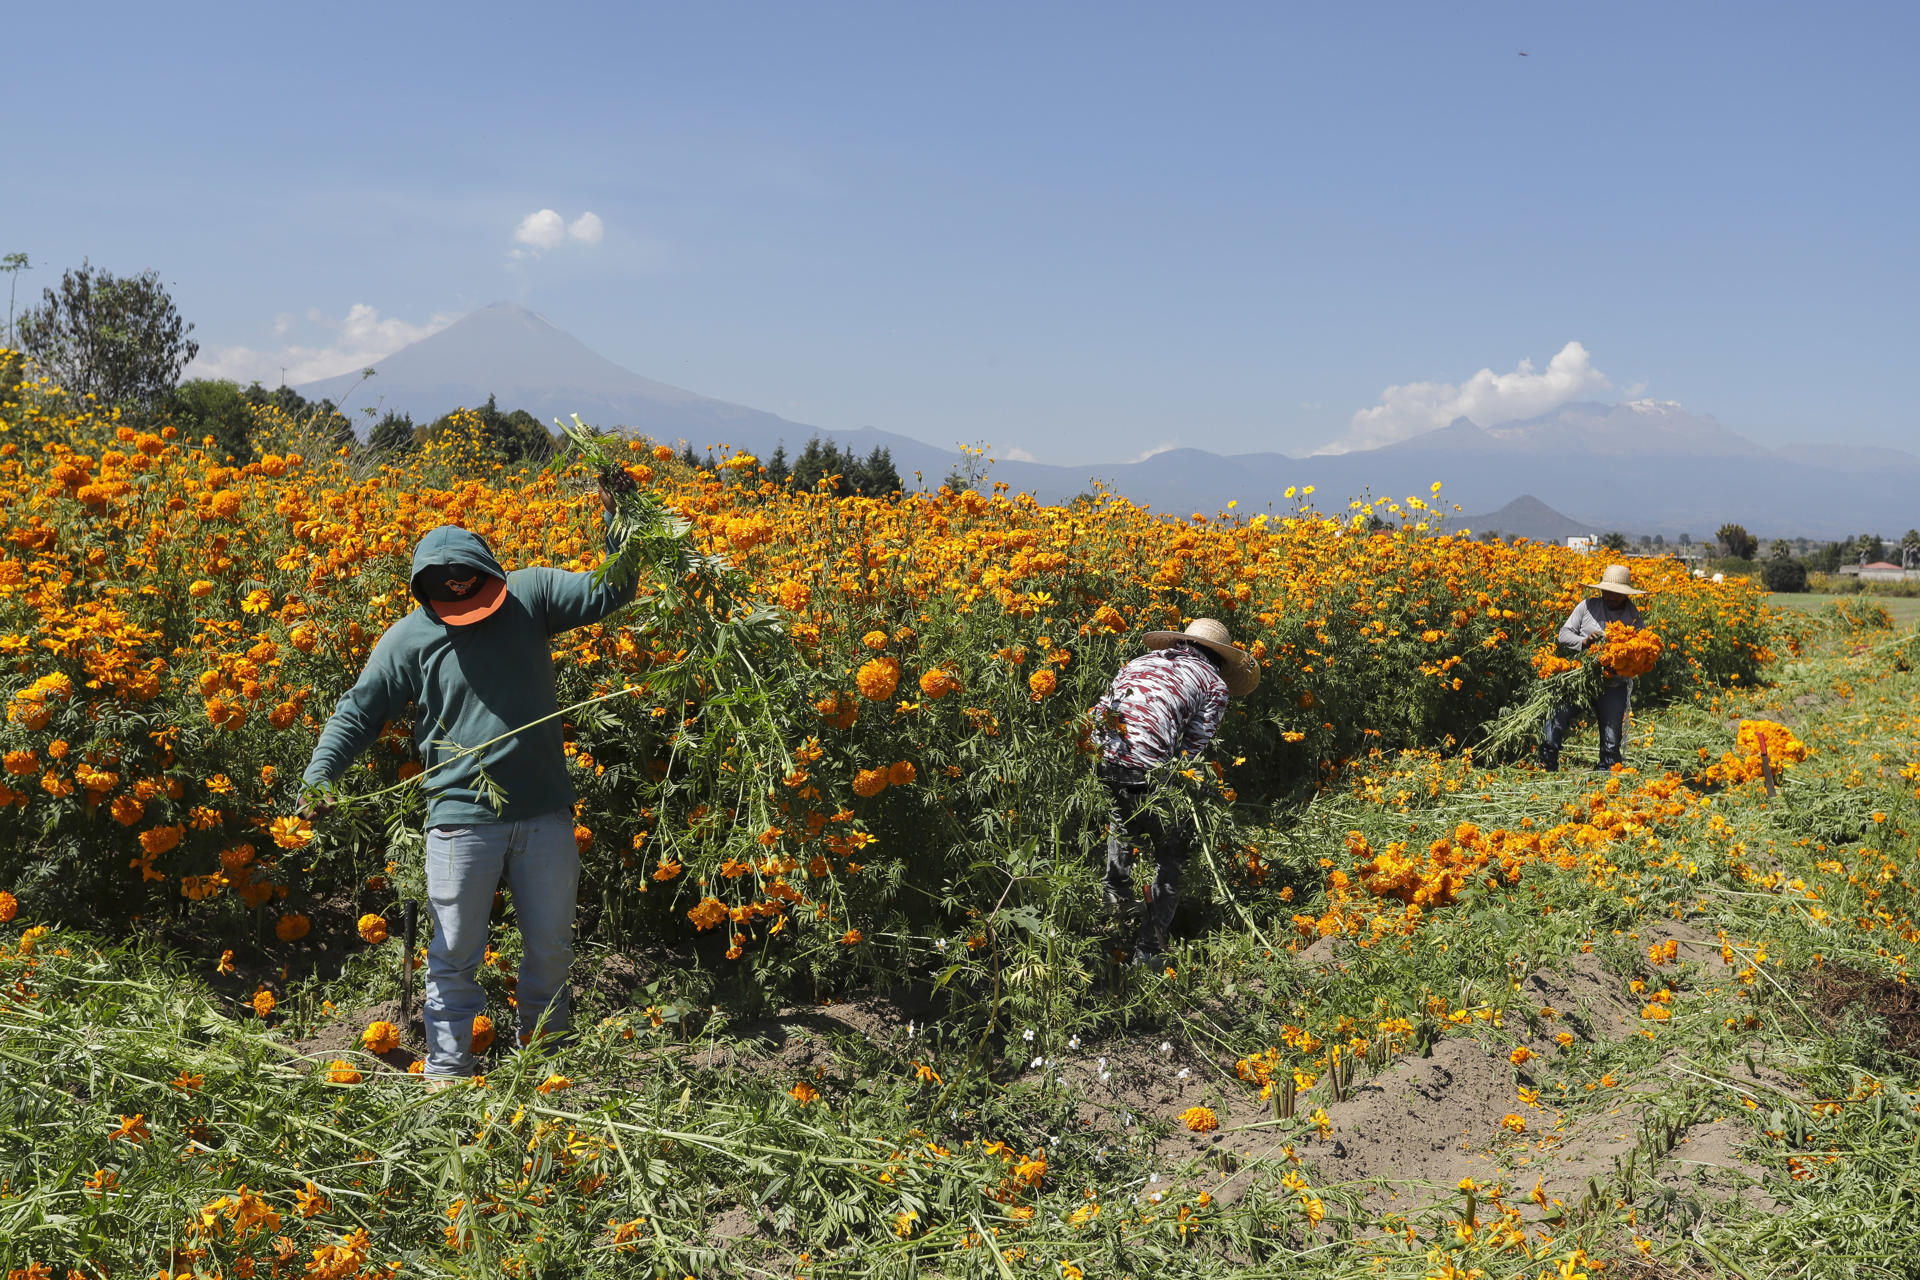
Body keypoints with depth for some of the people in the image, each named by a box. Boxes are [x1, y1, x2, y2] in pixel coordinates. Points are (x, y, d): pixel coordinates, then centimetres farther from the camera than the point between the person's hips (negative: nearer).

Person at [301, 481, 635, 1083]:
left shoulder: (530, 595, 0)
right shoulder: (409, 638, -2)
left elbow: (610, 591, 0)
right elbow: (359, 711, 1)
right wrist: (319, 774, -13)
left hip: (544, 812, 2)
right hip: (461, 817, -2)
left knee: (551, 944, 15)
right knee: (454, 953, 5)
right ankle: (446, 1070, 20)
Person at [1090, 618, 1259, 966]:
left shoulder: (1143, 660, 28)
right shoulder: (1215, 685, 15)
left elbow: (1101, 709, 20)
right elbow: (1193, 750, 6)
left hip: (1099, 758, 5)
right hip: (1147, 771, -5)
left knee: (1122, 821, 39)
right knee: (1170, 857, 17)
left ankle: (1116, 900, 36)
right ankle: (1148, 950, 15)